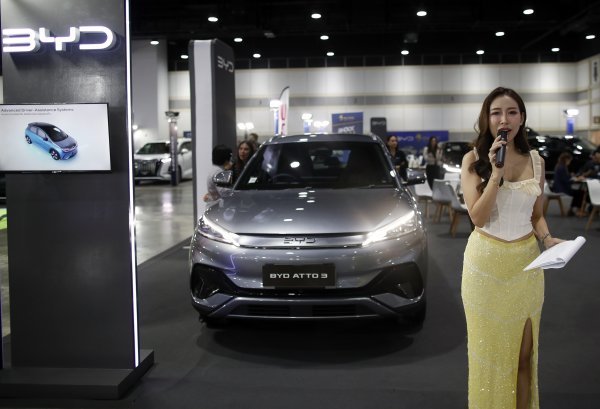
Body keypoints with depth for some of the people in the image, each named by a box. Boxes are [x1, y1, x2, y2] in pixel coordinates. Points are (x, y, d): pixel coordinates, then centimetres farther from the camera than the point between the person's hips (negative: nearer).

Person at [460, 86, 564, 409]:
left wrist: (547, 238, -8)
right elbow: (478, 218, -16)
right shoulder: (473, 160, -7)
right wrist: (496, 173, -23)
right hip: (486, 262, -3)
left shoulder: (535, 161, 3)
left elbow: (536, 215, 12)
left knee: (524, 348, 13)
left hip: (526, 262, 3)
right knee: (490, 346, 10)